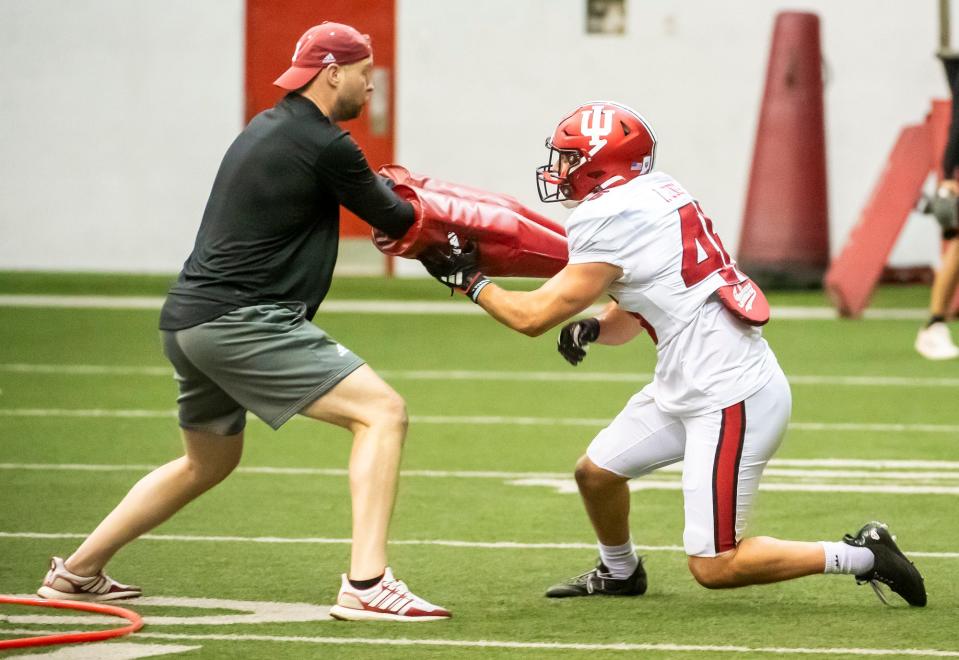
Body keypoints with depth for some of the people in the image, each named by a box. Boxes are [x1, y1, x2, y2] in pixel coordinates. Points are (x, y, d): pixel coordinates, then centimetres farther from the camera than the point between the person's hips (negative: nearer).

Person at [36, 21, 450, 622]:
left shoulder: (266, 128, 17)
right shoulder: (325, 145, -11)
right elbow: (395, 221, 1)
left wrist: (384, 189, 17)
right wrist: (395, 195, 22)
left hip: (189, 323, 10)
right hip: (243, 322, -10)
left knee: (209, 461, 29)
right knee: (382, 412, -11)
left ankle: (77, 573, 35)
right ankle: (366, 584, -22)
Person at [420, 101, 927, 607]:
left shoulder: (612, 220, -17)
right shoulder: (650, 198, 11)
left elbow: (534, 317, -13)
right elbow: (629, 320, 19)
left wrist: (470, 281, 2)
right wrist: (590, 329, 0)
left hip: (731, 399, -10)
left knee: (713, 567, -7)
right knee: (595, 471, 19)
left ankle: (861, 556, -2)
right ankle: (618, 572, 44)